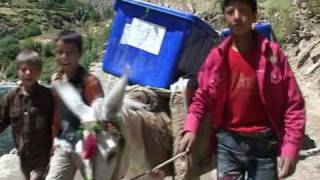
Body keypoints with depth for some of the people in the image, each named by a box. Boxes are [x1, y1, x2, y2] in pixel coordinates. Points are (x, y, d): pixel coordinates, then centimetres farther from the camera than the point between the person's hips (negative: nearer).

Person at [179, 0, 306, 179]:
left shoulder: (273, 53, -6)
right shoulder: (217, 56, -1)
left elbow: (293, 103, -5)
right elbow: (202, 97, 8)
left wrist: (291, 148, -13)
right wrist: (190, 129, -9)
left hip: (265, 142, -1)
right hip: (228, 142, 1)